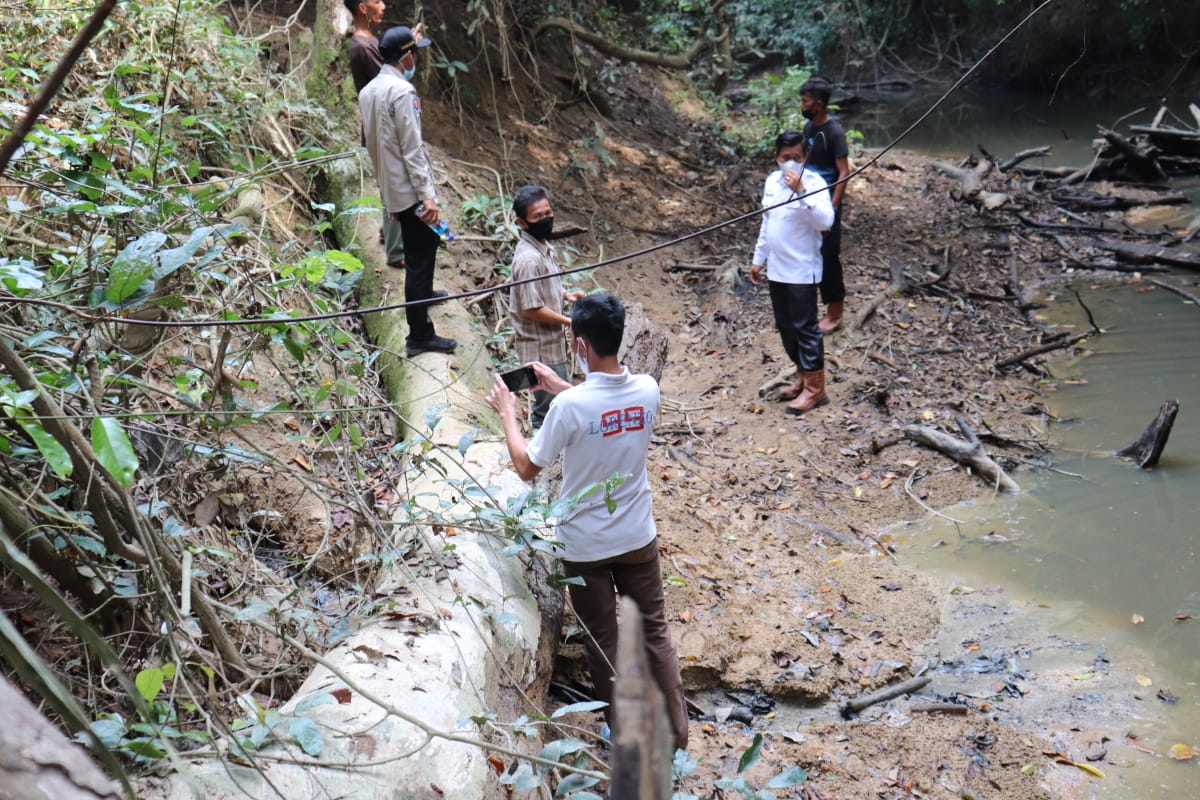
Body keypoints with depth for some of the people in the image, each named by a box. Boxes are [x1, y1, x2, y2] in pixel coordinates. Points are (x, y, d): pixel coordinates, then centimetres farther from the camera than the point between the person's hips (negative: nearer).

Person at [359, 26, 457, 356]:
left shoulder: (367, 91, 9)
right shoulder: (402, 91, -18)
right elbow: (412, 149, -21)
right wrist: (427, 195, -21)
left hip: (390, 189, 9)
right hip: (410, 190, -9)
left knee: (424, 245, 29)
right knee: (420, 258, -4)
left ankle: (423, 293, 51)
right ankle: (419, 335, -2)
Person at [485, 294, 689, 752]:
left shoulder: (570, 406, -26)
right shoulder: (647, 390, -10)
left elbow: (527, 468, -12)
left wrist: (507, 413, 1)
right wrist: (561, 388, 16)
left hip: (586, 545, -4)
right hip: (638, 537, 4)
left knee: (603, 642, 14)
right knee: (654, 631, 17)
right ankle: (676, 730, 23)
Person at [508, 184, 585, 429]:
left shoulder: (542, 246, 3)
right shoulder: (529, 258, -26)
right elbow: (531, 309, -25)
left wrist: (564, 295, 4)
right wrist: (569, 321, -17)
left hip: (551, 342, 10)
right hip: (540, 347, -10)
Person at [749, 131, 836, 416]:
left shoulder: (814, 183, -13)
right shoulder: (772, 181, 9)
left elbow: (825, 221, -28)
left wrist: (801, 191, -33)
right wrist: (759, 259, 21)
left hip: (802, 271, -8)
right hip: (776, 269, 8)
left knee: (805, 327, -3)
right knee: (785, 326, 15)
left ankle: (815, 388, 4)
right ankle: (802, 376, 29)